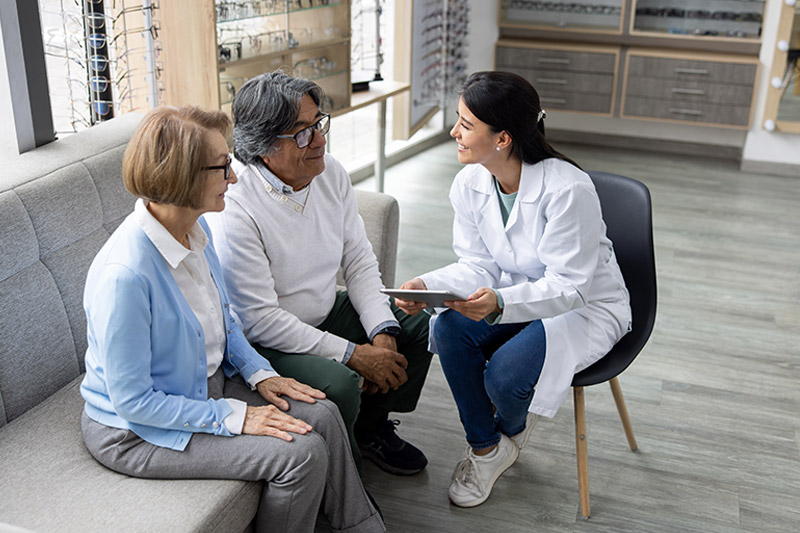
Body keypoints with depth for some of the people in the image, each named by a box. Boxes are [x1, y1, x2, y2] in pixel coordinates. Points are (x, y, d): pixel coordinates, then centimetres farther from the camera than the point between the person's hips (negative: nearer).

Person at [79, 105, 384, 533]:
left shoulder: (197, 230, -5)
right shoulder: (123, 274, -32)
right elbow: (132, 401, -25)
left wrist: (259, 373, -1)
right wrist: (233, 416, -22)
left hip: (208, 383, 8)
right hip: (137, 431, -8)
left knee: (321, 416, -3)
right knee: (302, 453, -16)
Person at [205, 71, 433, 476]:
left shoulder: (329, 173, -5)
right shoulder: (233, 211, -28)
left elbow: (359, 262, 3)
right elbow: (258, 319, -27)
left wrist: (383, 333, -12)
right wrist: (354, 354, -25)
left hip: (325, 313, 8)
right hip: (262, 342, -8)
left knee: (421, 328, 2)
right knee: (338, 383, -31)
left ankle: (370, 426, 22)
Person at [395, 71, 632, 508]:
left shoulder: (568, 189, -29)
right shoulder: (469, 184, -8)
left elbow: (569, 286, -27)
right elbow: (478, 265, -5)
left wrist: (500, 302, -44)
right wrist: (428, 286, -26)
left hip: (587, 306, -5)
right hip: (514, 296, 6)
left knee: (505, 373, -30)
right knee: (448, 328, -24)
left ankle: (511, 430, 13)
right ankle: (484, 447, -1)